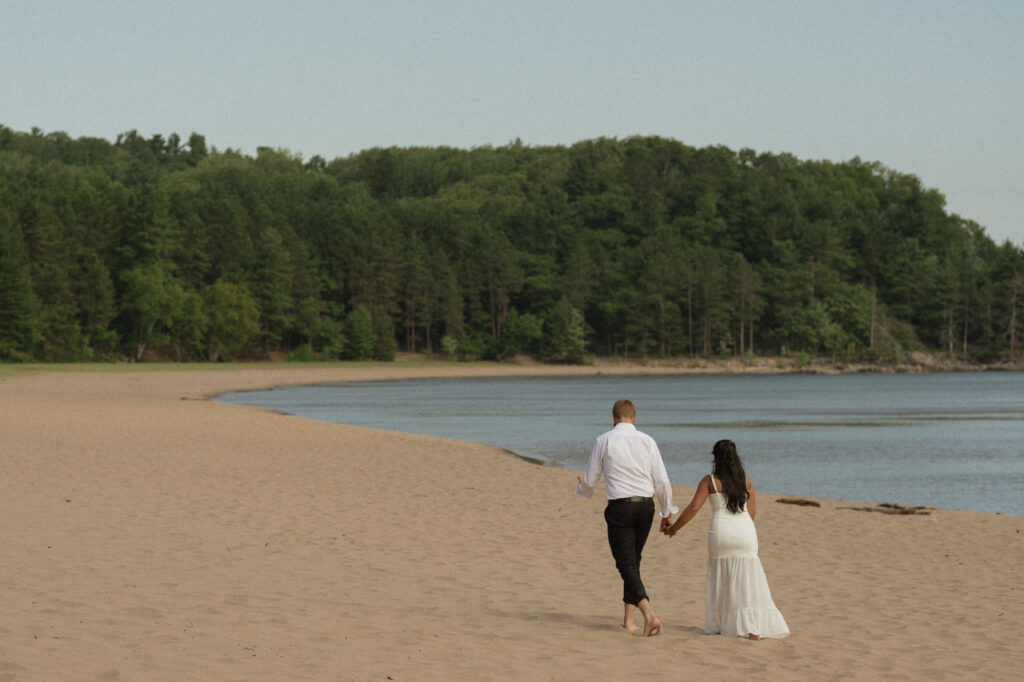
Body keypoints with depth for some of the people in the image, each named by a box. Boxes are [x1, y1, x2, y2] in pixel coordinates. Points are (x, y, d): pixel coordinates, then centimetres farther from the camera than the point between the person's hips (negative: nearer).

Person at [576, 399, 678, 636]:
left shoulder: (604, 441, -3)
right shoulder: (647, 441, 5)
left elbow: (590, 481, 4)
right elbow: (662, 481, 3)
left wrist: (581, 489, 29)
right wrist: (667, 513, 15)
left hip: (620, 507, -4)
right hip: (646, 506, 4)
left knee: (627, 565, -4)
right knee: (633, 561, 19)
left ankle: (649, 615, -24)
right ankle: (628, 619, 21)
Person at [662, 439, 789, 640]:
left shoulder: (710, 481, -1)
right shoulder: (746, 480, 7)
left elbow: (692, 508, -5)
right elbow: (752, 512, 10)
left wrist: (673, 528, 5)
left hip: (721, 531, -1)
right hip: (745, 532, 1)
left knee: (721, 580, 12)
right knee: (748, 580, 3)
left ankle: (720, 625, 16)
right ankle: (753, 628, -4)